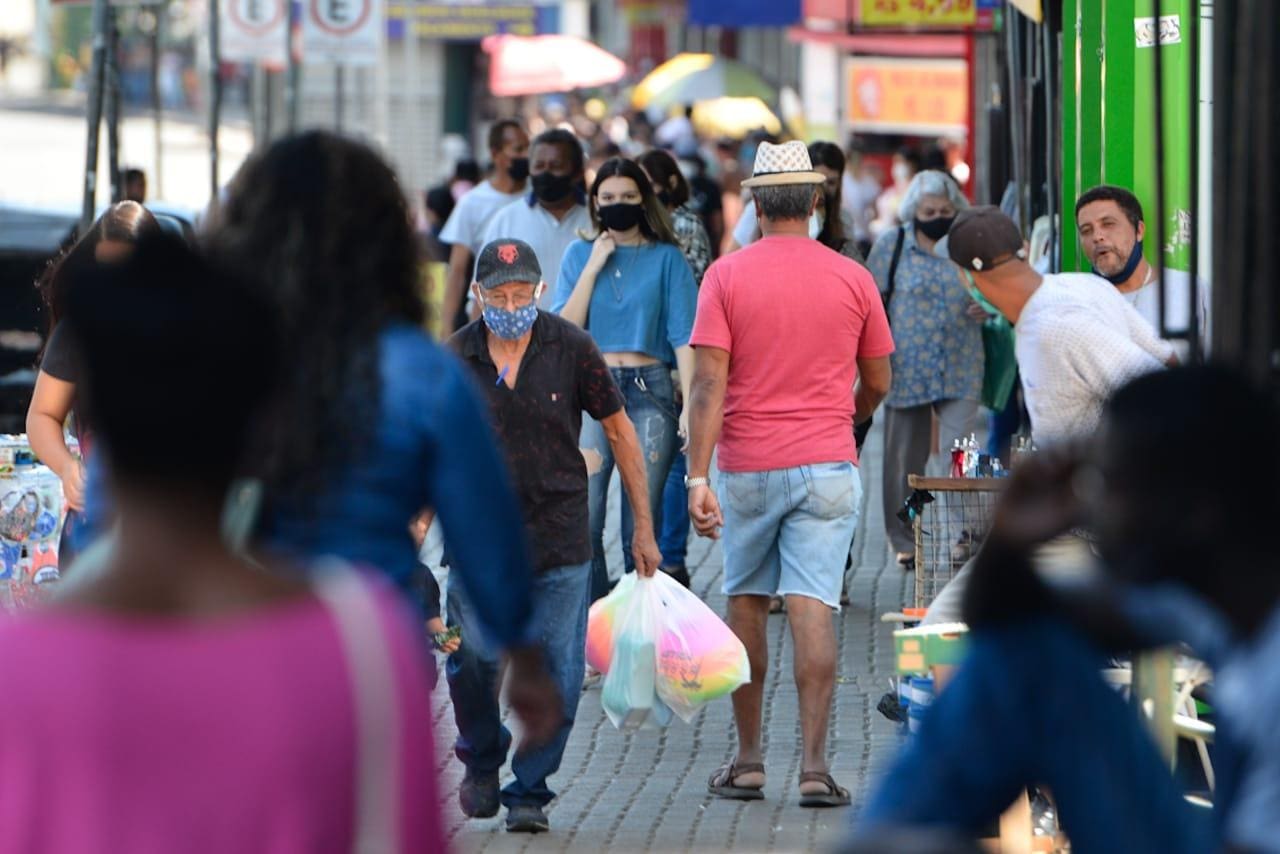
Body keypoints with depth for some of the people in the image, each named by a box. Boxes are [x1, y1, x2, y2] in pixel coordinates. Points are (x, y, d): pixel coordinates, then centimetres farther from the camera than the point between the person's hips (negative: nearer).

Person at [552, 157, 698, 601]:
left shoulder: (667, 258, 6)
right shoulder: (579, 254, 12)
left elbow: (684, 335, 1)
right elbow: (564, 329, 2)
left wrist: (691, 404, -9)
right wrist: (593, 266, -3)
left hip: (649, 391, -1)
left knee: (642, 519, -2)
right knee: (583, 518, -7)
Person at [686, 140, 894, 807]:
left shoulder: (726, 276, -4)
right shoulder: (853, 279, 0)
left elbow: (709, 384, -11)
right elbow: (876, 384, 9)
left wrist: (697, 477, -12)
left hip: (747, 468, 0)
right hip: (827, 467, 0)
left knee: (746, 604, 13)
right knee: (812, 609, -4)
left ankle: (748, 761, 17)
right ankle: (815, 766, -11)